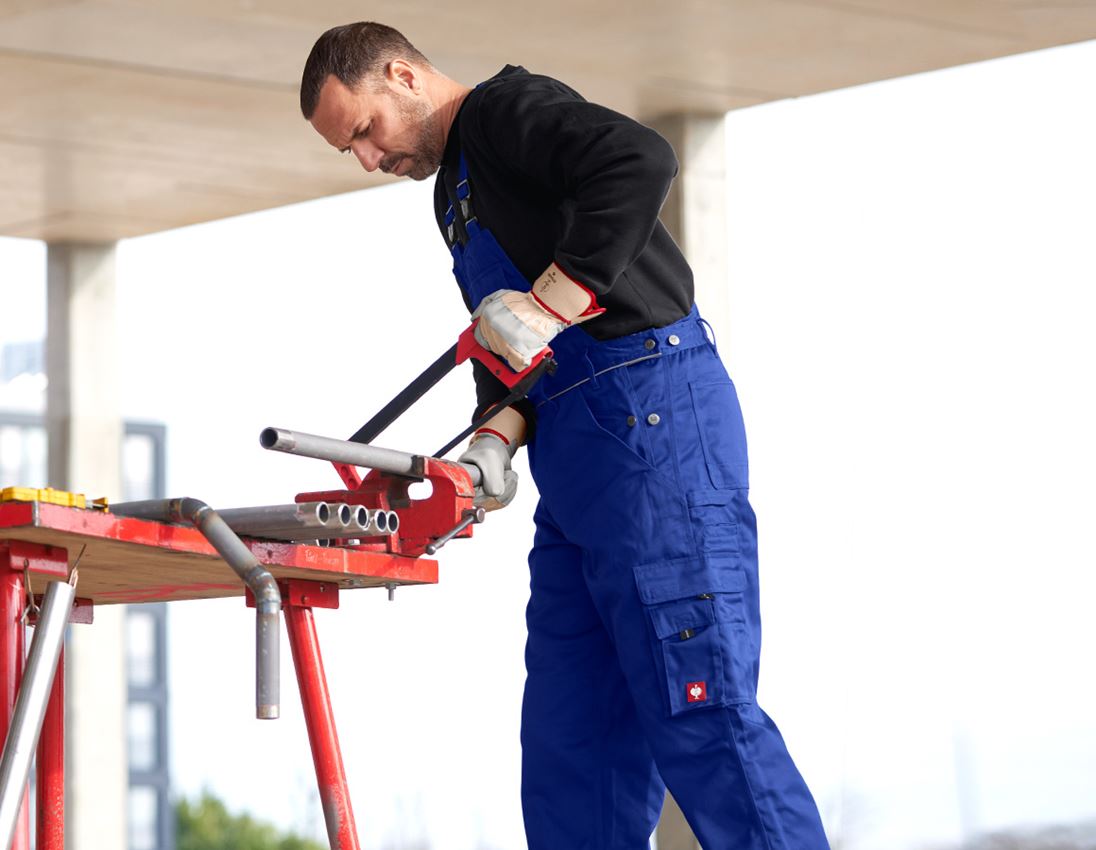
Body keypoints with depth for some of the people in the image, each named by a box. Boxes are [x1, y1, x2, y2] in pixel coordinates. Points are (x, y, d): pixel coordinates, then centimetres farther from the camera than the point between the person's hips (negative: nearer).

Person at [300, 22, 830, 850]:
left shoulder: (509, 108, -4)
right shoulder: (457, 192, 25)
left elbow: (640, 160, -24)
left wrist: (546, 303, -23)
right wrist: (497, 438, 1)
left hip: (652, 418, -10)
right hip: (580, 470, 10)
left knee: (694, 706, -14)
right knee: (570, 727, 7)